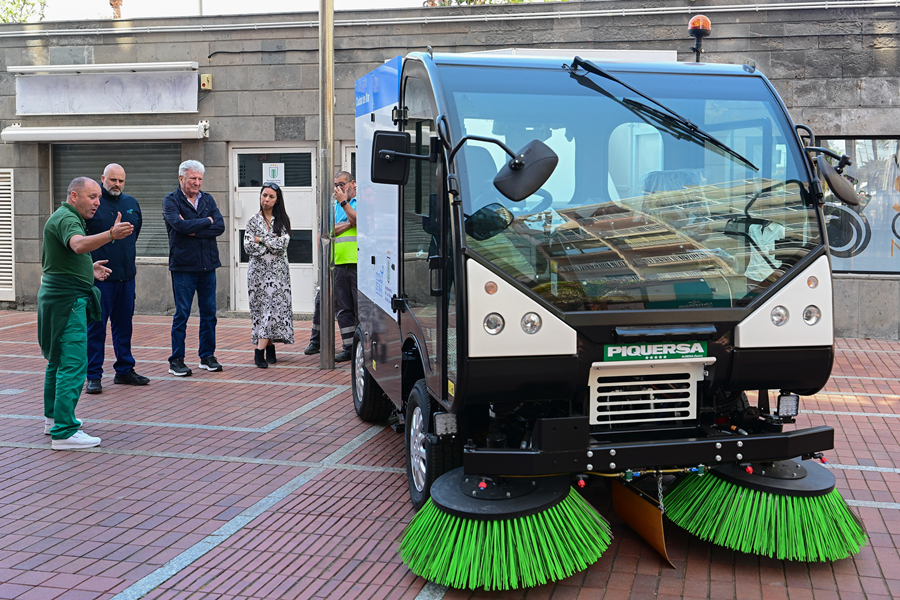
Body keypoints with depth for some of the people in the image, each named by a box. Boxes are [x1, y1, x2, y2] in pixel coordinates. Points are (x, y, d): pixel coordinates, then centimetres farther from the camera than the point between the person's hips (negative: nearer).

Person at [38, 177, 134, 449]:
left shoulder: (64, 217, 19)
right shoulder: (66, 218, -15)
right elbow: (79, 244, -39)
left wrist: (88, 268, 21)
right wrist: (111, 235, -53)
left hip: (58, 297, 11)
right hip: (67, 299, -11)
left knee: (58, 360, 21)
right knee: (73, 365, -13)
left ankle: (54, 417, 35)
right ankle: (64, 432, -14)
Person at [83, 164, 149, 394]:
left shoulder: (131, 203, 11)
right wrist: (91, 264, -9)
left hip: (126, 275, 6)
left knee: (124, 324, 13)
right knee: (96, 326, -2)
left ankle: (124, 370, 24)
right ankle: (93, 375, 5)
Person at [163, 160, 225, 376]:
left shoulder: (208, 200, 12)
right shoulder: (171, 201, -1)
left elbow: (220, 226, -2)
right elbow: (180, 225, -19)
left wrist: (194, 230, -12)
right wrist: (207, 221, -6)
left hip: (208, 265, 5)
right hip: (183, 265, -4)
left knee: (209, 312, 8)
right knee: (181, 314, -1)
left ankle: (207, 356, 19)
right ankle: (176, 360, 7)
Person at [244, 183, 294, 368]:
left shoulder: (283, 220, 6)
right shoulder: (253, 221, 5)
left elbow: (283, 244, -8)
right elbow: (248, 247, -5)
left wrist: (261, 239, -8)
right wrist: (272, 244, -8)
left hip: (278, 270, 0)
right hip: (259, 270, 0)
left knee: (274, 306, -8)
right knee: (262, 308, -2)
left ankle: (260, 350, -7)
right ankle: (269, 347, 0)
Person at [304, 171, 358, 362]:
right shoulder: (334, 206, 18)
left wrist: (344, 202, -9)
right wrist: (348, 224, -7)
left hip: (357, 263, -5)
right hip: (338, 263, 6)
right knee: (343, 307, 6)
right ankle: (348, 348, 12)